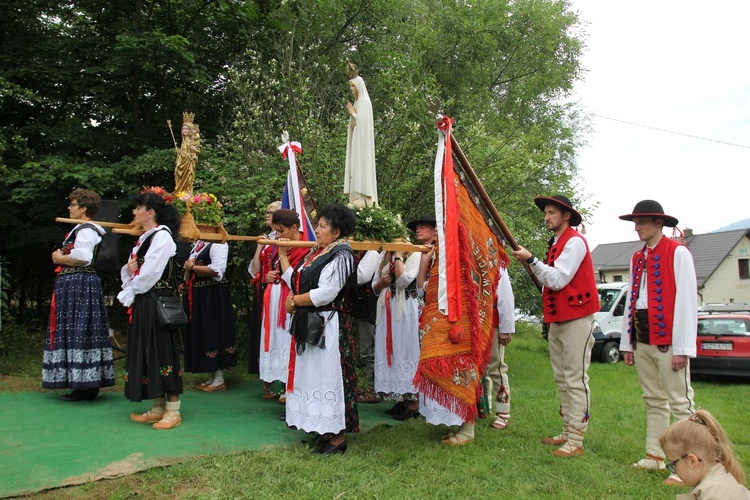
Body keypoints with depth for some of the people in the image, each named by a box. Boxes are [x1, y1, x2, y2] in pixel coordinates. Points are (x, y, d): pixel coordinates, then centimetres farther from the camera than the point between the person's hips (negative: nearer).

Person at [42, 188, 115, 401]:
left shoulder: (85, 230, -14)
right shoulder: (82, 228, 20)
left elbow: (83, 258, -25)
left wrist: (60, 258, -10)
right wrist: (61, 257, 4)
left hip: (78, 285, -11)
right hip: (74, 285, 11)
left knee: (79, 332, -7)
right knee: (78, 333, 12)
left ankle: (85, 387, -1)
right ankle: (86, 384, 18)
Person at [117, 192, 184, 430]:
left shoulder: (162, 236, -11)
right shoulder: (144, 238, 17)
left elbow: (150, 273, -18)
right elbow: (131, 270, 19)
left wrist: (130, 293, -7)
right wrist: (128, 269, -4)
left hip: (157, 302, -9)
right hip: (142, 304, 9)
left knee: (162, 352, -5)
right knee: (145, 353, 11)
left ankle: (173, 410, 4)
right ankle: (157, 408, 21)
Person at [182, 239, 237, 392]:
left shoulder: (218, 244, -10)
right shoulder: (197, 244, 16)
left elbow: (217, 270, -23)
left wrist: (192, 267, -13)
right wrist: (188, 268, -2)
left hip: (213, 295, -9)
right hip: (197, 295, 9)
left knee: (214, 332, -4)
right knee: (201, 333, 10)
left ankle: (219, 380, 5)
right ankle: (211, 377, 21)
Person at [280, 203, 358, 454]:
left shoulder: (341, 255, -12)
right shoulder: (316, 252, 15)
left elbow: (325, 293, -21)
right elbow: (296, 281, 13)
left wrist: (294, 301, -11)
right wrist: (283, 256, 15)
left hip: (329, 327, -9)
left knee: (328, 376, -3)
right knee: (313, 375, 13)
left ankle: (338, 437, 9)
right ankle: (324, 430, 25)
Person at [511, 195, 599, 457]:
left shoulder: (575, 241, -11)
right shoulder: (555, 243, 17)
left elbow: (557, 280, -18)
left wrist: (531, 260, -16)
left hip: (576, 319, -10)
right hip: (557, 320, 10)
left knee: (576, 380, -6)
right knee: (562, 380, 14)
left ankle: (576, 441, -2)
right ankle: (567, 432, 24)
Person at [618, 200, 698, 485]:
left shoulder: (678, 253, -6)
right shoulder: (637, 258, 15)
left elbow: (687, 301, -11)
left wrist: (682, 348, -15)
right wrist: (627, 343, 12)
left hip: (667, 340, -7)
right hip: (642, 340, 7)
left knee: (680, 402, -3)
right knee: (653, 401, 13)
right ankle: (655, 457, 20)